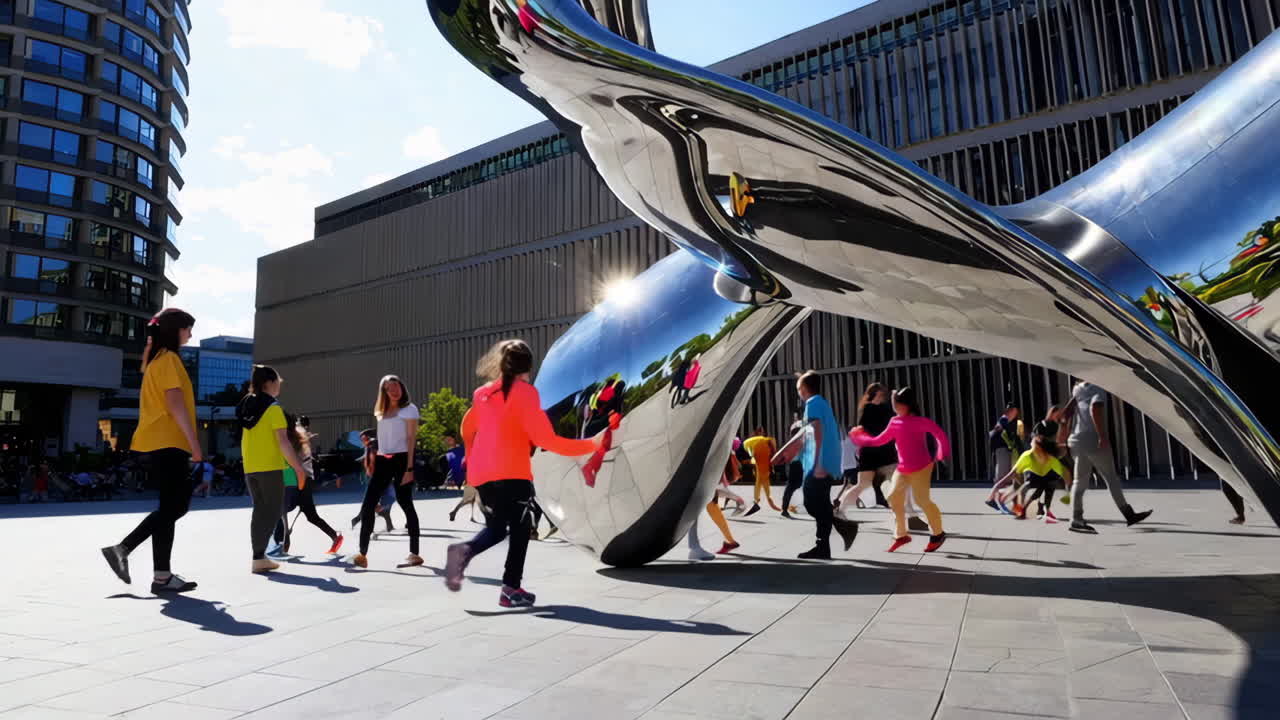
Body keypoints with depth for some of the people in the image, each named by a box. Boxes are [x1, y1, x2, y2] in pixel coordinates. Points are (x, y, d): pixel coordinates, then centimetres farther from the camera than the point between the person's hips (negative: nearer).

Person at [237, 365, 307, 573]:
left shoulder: (247, 406, 11)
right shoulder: (273, 408, -10)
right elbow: (283, 441, -14)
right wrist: (298, 467, -10)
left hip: (250, 467, 7)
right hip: (270, 466, -7)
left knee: (260, 510, 14)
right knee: (273, 511, 0)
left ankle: (258, 557, 15)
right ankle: (259, 557, -7)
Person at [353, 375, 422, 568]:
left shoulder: (409, 409, -2)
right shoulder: (382, 412, 18)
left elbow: (411, 439, -8)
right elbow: (382, 439, 19)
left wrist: (410, 468, -15)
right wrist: (374, 460, 12)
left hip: (401, 460, -7)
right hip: (383, 461, 7)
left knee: (406, 505, -2)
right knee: (367, 505, -1)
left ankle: (414, 553, 6)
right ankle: (362, 554, 2)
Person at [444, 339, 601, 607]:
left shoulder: (483, 392, 12)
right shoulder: (525, 391, -6)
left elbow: (467, 429, 24)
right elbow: (542, 438, -14)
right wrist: (588, 445, -10)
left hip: (481, 473, 6)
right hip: (512, 473, -6)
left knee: (495, 528, 18)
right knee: (519, 527, 8)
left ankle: (464, 550, -10)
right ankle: (511, 589, 5)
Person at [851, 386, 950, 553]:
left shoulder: (920, 421, -12)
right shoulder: (894, 422, 6)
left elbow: (940, 434, -7)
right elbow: (879, 440, 13)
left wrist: (942, 455, -6)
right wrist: (860, 437, 13)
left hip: (921, 468, -7)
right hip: (902, 469, 7)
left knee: (922, 500, -7)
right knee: (894, 497, 2)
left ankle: (938, 534, 16)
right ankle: (901, 535, 15)